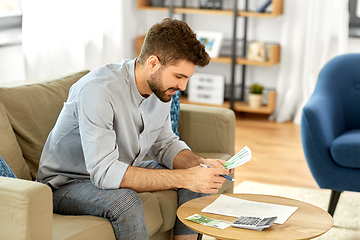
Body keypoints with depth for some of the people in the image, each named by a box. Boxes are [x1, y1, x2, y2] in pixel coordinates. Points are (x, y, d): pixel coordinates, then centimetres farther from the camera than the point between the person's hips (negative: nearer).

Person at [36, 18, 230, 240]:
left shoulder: (160, 86, -7)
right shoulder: (98, 90, -33)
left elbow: (165, 144, 7)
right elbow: (105, 173, -38)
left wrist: (200, 163, -14)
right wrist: (183, 178, -39)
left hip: (116, 173, 8)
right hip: (66, 184, -7)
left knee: (198, 182, -2)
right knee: (125, 201, -36)